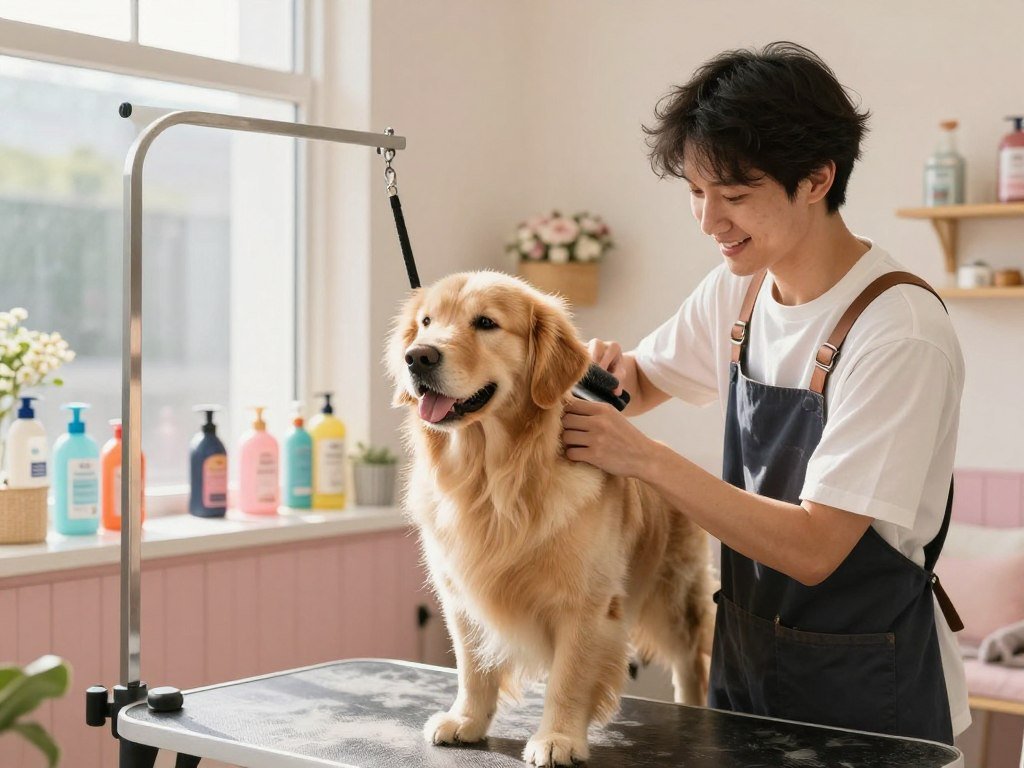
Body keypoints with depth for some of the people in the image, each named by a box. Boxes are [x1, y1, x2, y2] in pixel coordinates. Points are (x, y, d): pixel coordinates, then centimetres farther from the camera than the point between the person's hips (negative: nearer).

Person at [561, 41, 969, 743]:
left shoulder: (901, 335, -24)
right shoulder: (737, 291, -2)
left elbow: (814, 548, -26)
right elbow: (645, 381, 15)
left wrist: (643, 456, -25)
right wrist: (610, 375, -8)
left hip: (865, 692, -6)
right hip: (744, 659, 6)